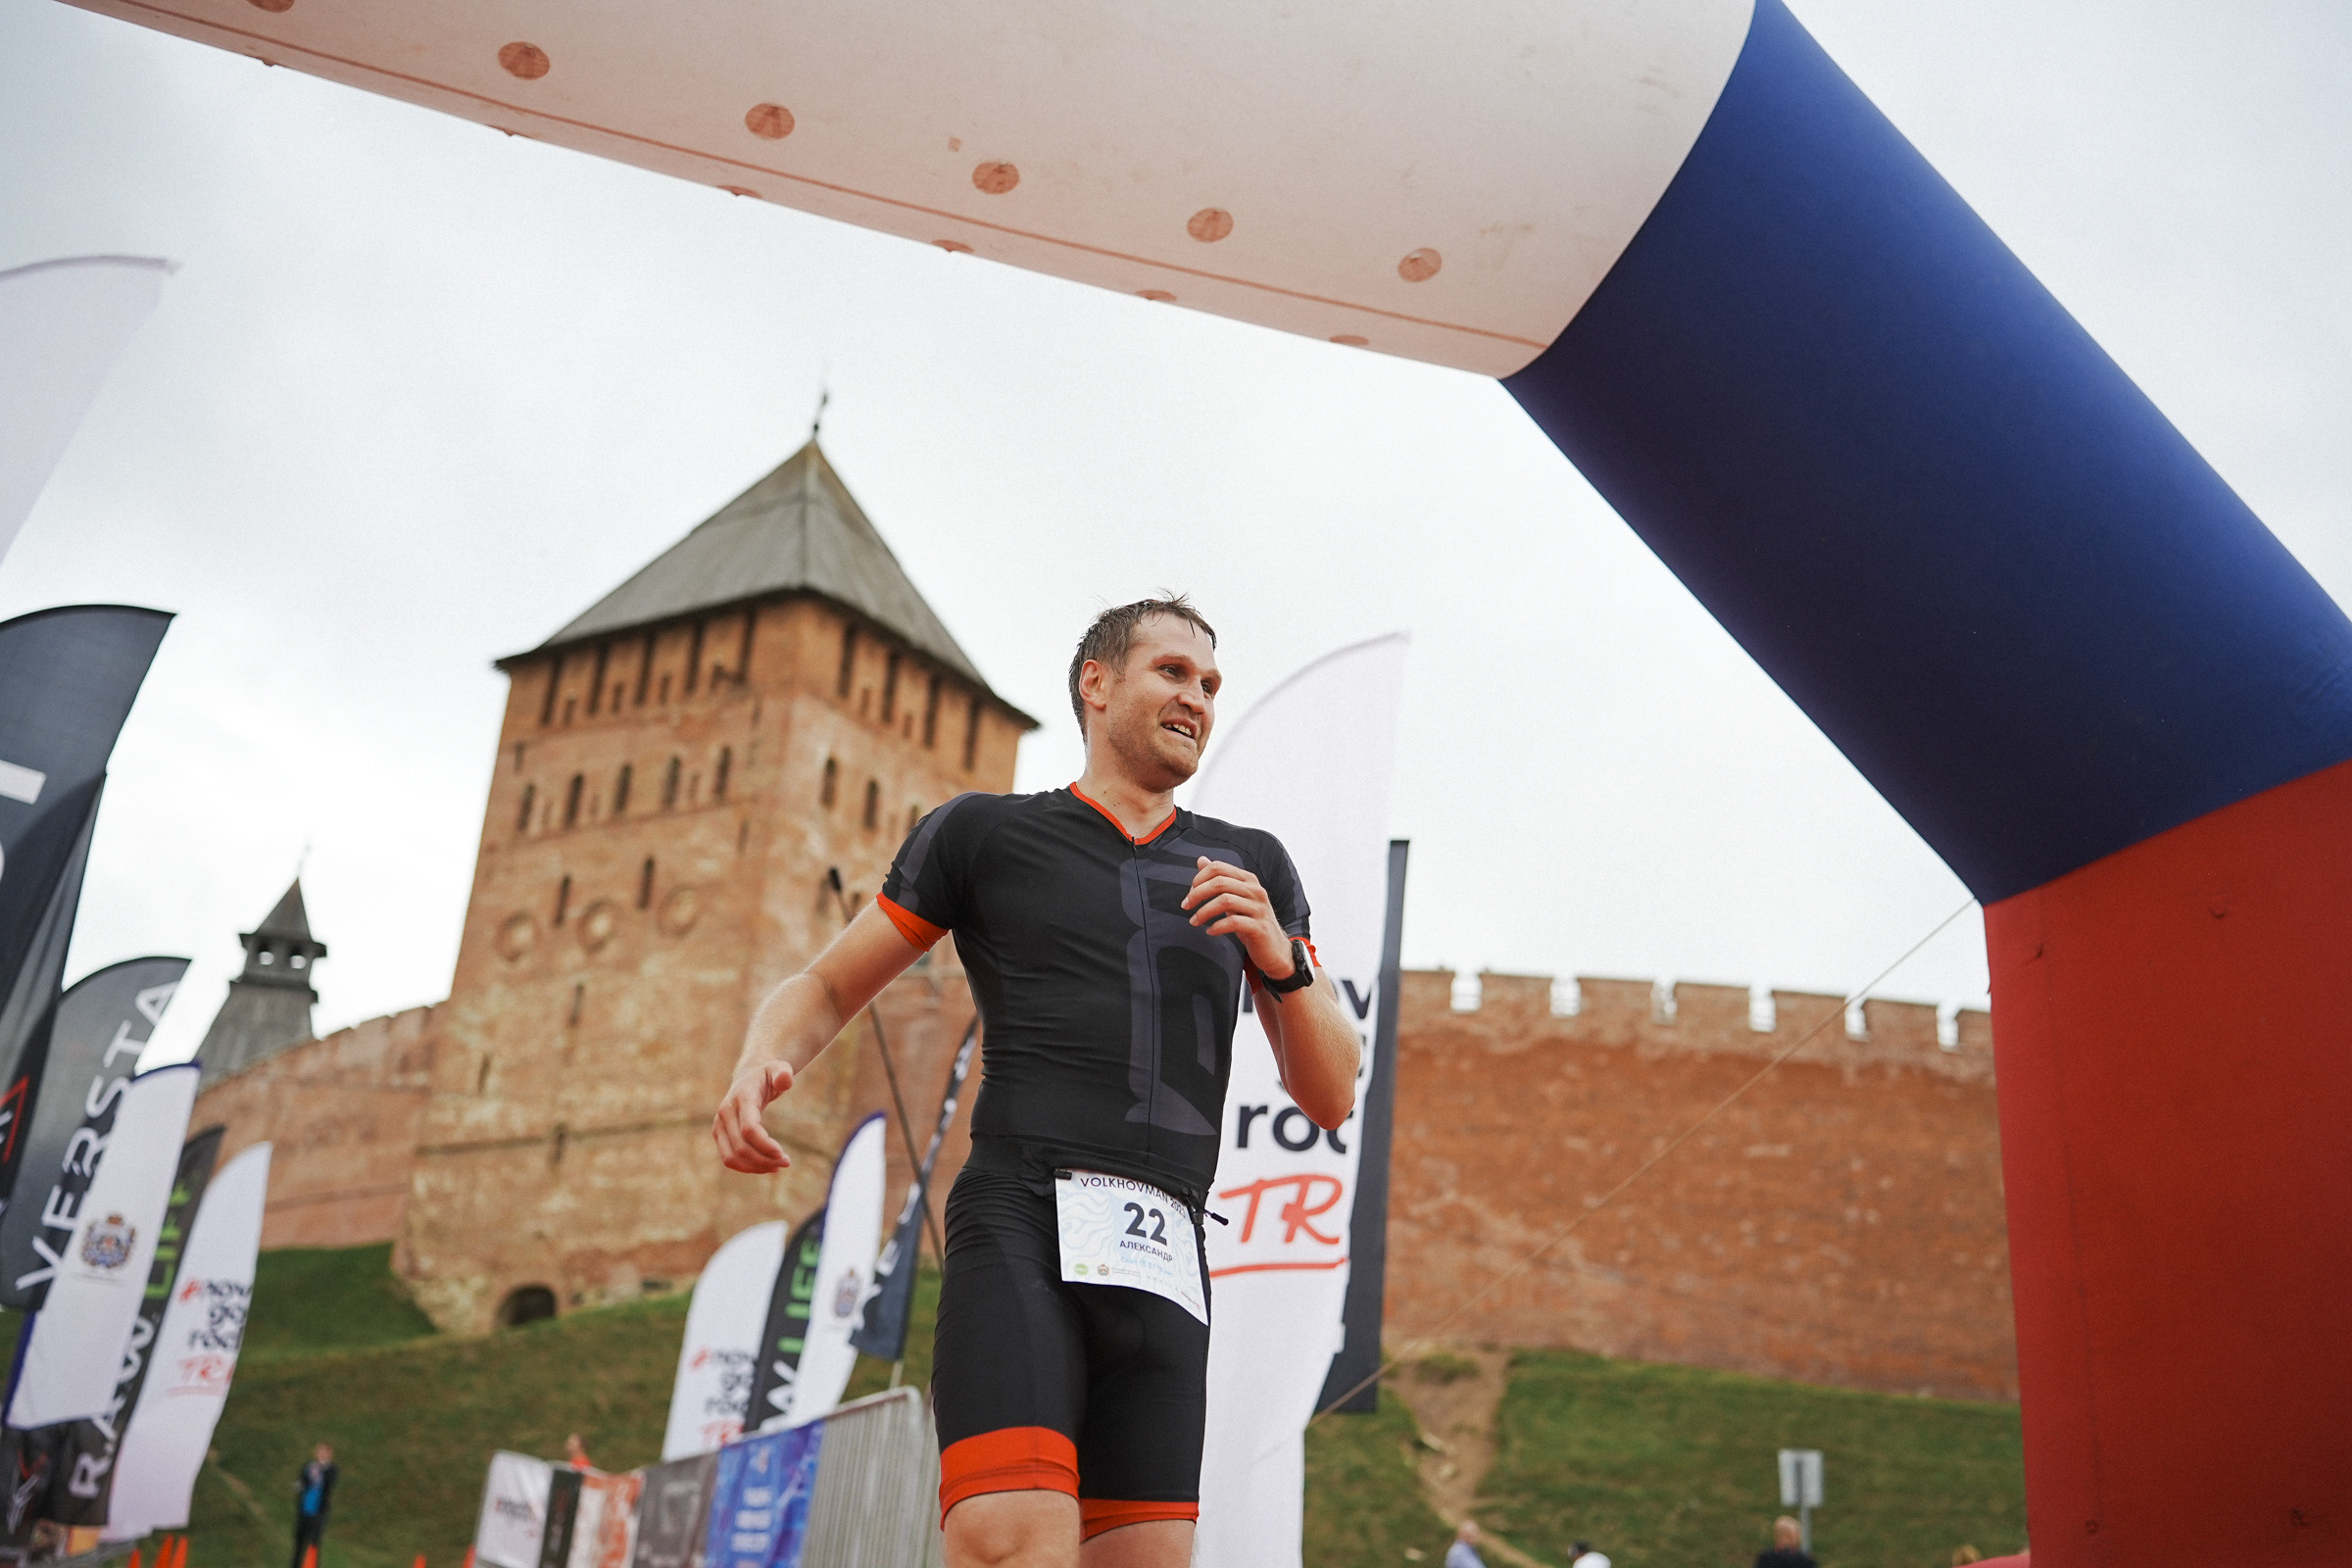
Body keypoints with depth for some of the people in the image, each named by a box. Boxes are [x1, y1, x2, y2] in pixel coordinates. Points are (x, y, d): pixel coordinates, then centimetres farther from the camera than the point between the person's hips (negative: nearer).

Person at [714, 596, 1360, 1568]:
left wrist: (1281, 959, -1)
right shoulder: (984, 833, 13)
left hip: (1162, 1266, 4)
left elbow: (1331, 1097, 18)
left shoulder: (1253, 869, 21)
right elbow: (825, 990, 16)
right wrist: (760, 1066, -7)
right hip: (1021, 1229, -3)